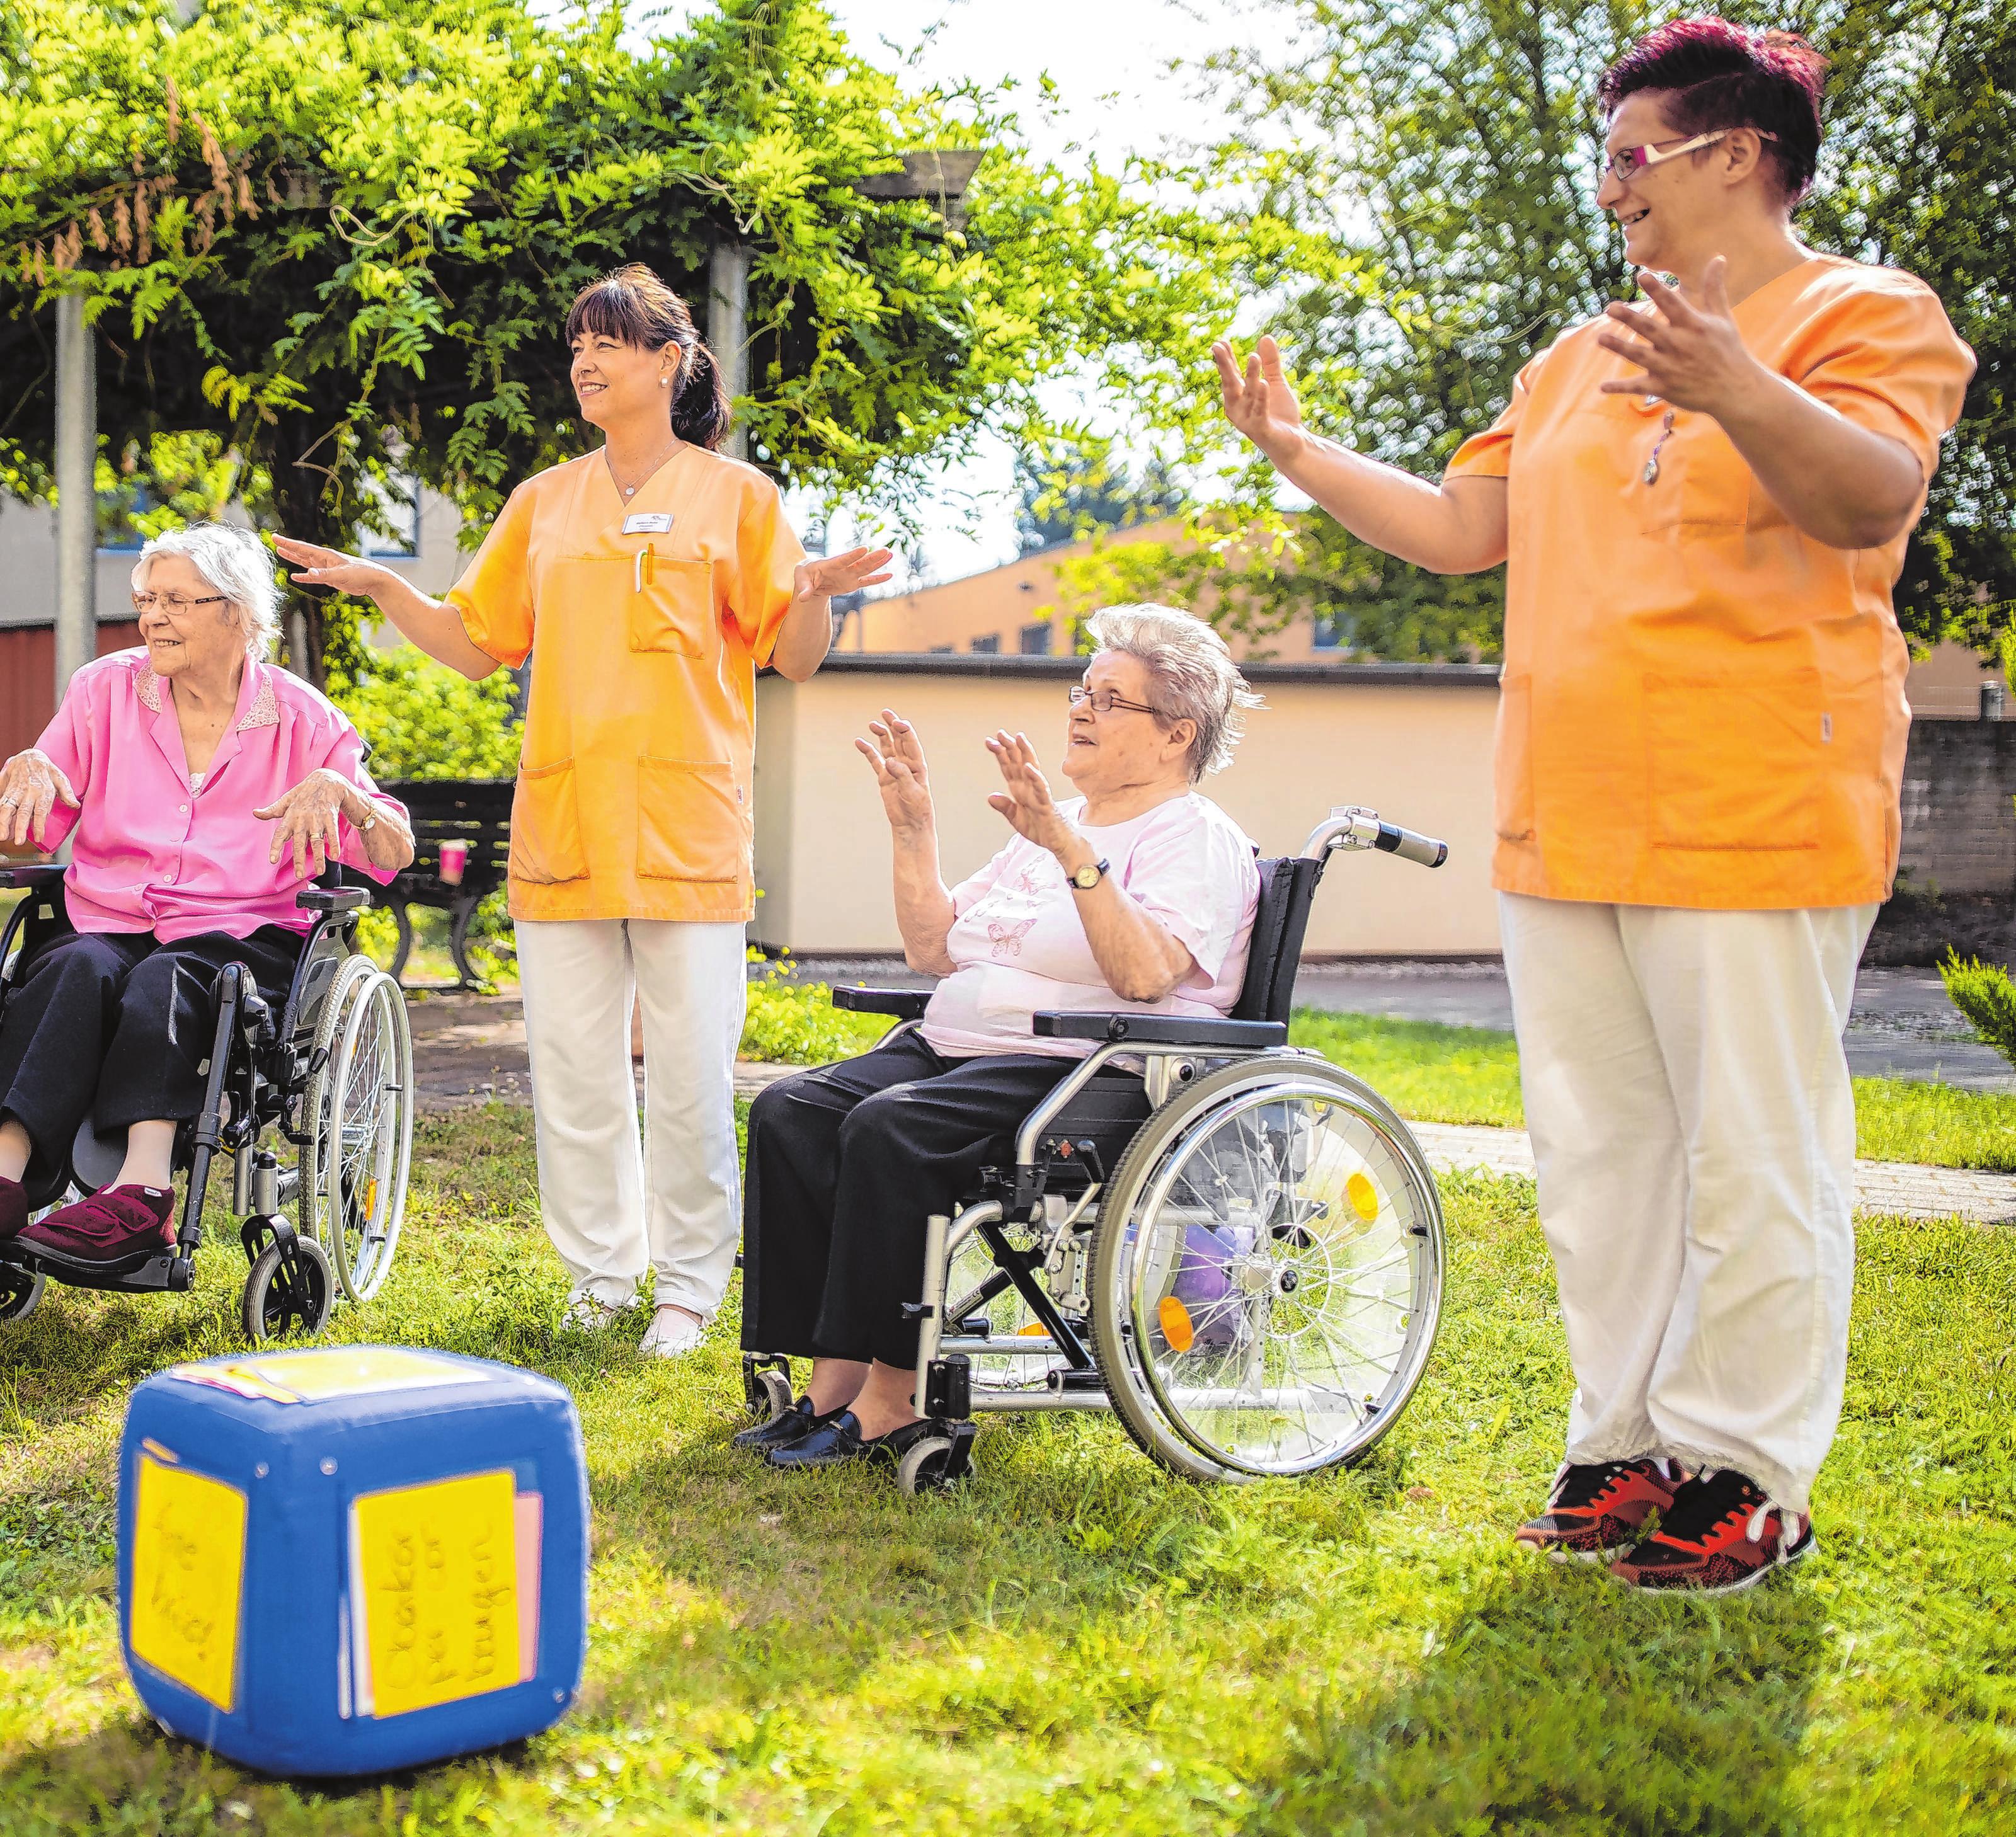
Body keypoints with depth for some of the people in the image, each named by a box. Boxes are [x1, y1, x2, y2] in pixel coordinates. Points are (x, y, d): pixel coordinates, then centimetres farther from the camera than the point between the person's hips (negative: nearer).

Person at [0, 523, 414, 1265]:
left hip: (244, 936, -2)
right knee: (78, 969, -33)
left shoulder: (300, 717, 9)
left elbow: (397, 855, 2)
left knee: (164, 980, -36)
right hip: (107, 923, 2)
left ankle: (138, 1186, -55)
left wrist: (337, 791, -17)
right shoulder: (105, 690, 14)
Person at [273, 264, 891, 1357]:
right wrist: (380, 588, 3)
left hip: (689, 825, -4)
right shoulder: (545, 503, 15)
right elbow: (476, 643, 17)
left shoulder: (735, 496, 5)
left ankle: (689, 1283, 11)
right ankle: (601, 1269, 20)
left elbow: (792, 659, 2)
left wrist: (815, 595, -19)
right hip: (560, 823, 4)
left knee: (689, 1071, -3)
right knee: (570, 1068, 6)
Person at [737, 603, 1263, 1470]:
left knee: (891, 1128, -32)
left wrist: (1069, 848, -28)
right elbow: (933, 950, 21)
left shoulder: (1199, 840, -2)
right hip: (957, 1046, 8)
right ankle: (832, 1375, -18)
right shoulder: (1048, 829, 23)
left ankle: (893, 1397, -25)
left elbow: (1142, 975, -21)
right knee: (788, 1112, -15)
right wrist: (913, 827, 12)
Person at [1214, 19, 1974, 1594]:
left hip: (1753, 830, -7)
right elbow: (1461, 529, 20)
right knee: (1598, 1152, 12)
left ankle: (1749, 1476, 6)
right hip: (1564, 835, 8)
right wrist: (1297, 451, 13)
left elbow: (1871, 498, -21)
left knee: (1752, 1156, -3)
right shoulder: (1579, 363, 19)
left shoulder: (1866, 314, -3)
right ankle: (1629, 1442, 22)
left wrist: (1737, 395, -39)